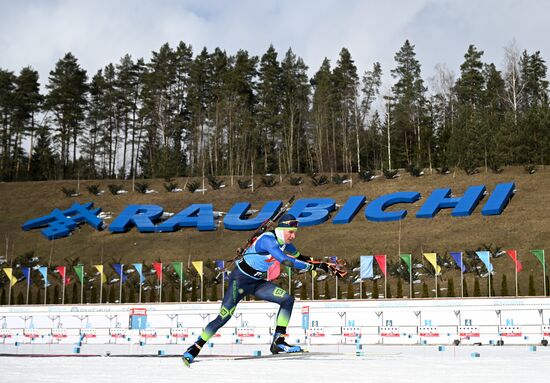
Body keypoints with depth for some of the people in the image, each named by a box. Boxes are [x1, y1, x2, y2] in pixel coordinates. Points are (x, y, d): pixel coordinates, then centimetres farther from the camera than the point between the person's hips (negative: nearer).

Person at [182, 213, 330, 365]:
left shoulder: (284, 243, -1)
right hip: (240, 279, -8)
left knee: (288, 300, -8)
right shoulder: (267, 240, -27)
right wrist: (313, 266, -34)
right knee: (223, 318, -10)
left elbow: (300, 258, 14)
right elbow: (285, 261, -37)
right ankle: (195, 348, 6)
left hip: (257, 282, 8)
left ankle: (278, 342, -4)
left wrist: (323, 265, 5)